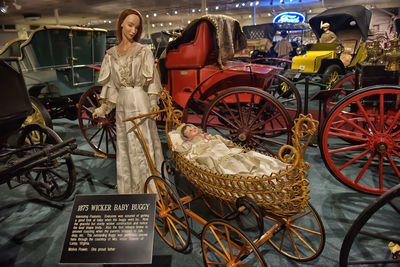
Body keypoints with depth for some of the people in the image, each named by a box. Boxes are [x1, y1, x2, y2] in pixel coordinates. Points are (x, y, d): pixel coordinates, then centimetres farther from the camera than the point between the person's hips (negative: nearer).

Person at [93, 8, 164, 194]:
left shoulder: (143, 51, -1)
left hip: (139, 102, -4)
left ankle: (146, 187, 14)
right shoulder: (111, 54, 11)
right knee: (124, 146, 11)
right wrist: (103, 108, 11)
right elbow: (111, 83, 14)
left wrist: (153, 102, -14)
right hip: (122, 104, 5)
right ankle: (127, 188, 26)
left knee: (143, 144, 0)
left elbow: (150, 80, -3)